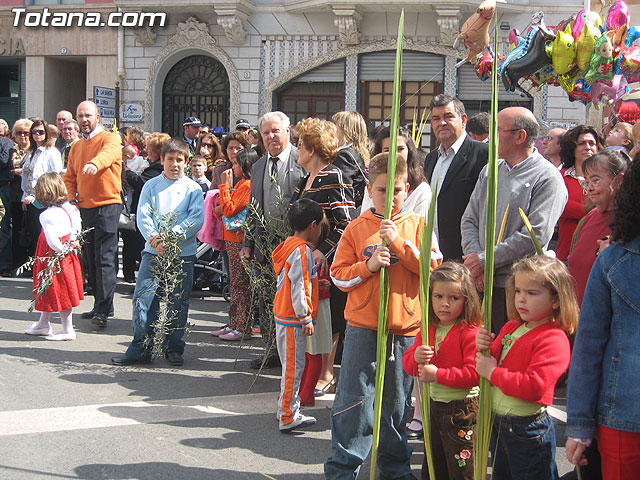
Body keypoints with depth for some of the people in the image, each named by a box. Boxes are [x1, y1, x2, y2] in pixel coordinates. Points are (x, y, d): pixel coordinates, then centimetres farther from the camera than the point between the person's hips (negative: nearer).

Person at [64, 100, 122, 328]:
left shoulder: (109, 139, -5)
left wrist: (95, 164, -50)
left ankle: (103, 310, -9)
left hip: (107, 205, -7)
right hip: (84, 207, 8)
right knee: (91, 259, 12)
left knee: (105, 259, -10)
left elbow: (108, 153, -28)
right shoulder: (76, 147, 17)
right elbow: (69, 177, 22)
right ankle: (100, 305, 21)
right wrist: (71, 197, 2)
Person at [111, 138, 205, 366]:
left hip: (183, 252, -1)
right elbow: (143, 216, 1)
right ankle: (141, 348, 5)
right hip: (153, 252, 1)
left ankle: (174, 347, 17)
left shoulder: (193, 189, 5)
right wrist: (154, 238, -17)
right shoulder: (151, 186, 9)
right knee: (143, 297, -4)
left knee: (178, 301, 4)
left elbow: (196, 219, -6)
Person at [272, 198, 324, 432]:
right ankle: (287, 418, 2)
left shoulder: (289, 245, 12)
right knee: (293, 368, -3)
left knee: (292, 368, 17)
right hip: (293, 320, -10)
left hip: (284, 317, 10)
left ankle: (290, 411, 25)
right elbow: (299, 288, -21)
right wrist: (306, 318, -17)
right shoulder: (302, 250, -18)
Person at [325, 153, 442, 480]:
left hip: (406, 328, 1)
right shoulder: (357, 229, 4)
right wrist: (368, 265, -14)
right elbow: (339, 275, 2)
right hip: (363, 327, -1)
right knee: (354, 399, -1)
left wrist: (398, 242, -15)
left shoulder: (418, 226, 5)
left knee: (397, 401, 12)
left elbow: (433, 266, -7)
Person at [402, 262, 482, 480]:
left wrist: (438, 375, -25)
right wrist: (415, 358, -16)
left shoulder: (471, 333, -17)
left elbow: (474, 373, -24)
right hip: (434, 406, 7)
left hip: (462, 410, -7)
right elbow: (407, 363, 8)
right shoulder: (427, 330, 5)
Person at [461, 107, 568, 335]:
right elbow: (469, 220, 12)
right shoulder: (490, 172, 14)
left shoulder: (548, 177, -7)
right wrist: (474, 259, -6)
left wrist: (484, 260, -13)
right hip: (481, 283, 6)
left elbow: (536, 235, -16)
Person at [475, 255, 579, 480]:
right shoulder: (511, 327, 6)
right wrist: (484, 349, -8)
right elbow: (494, 362, 14)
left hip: (528, 432, -8)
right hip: (497, 423, 8)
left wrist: (493, 373, -21)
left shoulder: (554, 339, -19)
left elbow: (534, 386, -29)